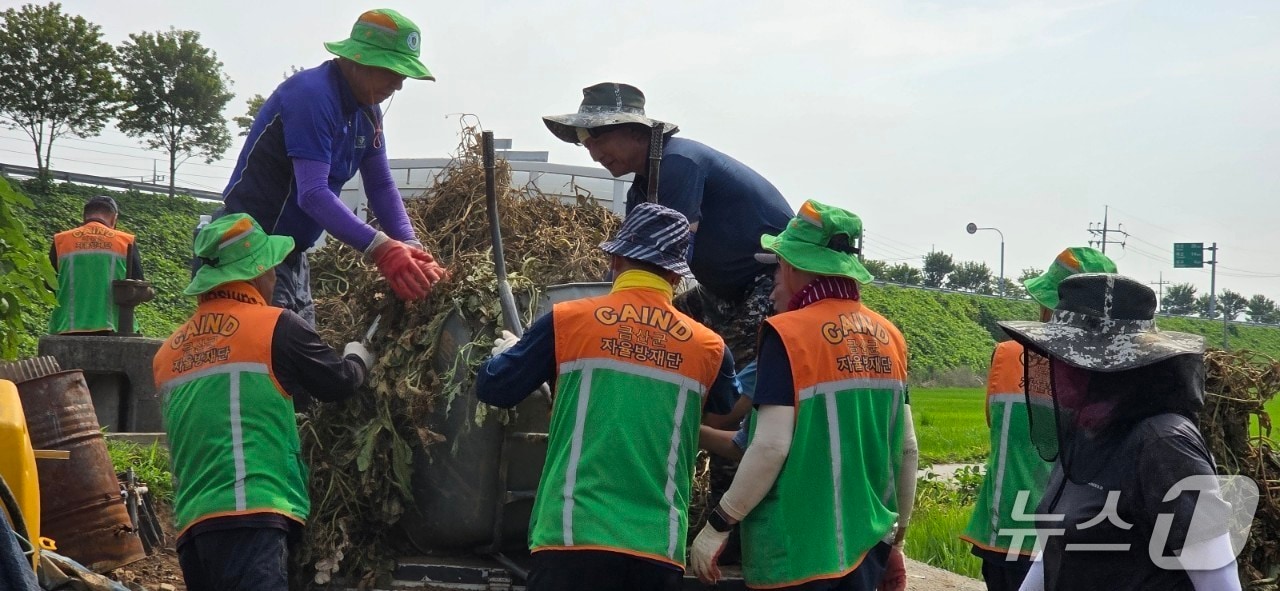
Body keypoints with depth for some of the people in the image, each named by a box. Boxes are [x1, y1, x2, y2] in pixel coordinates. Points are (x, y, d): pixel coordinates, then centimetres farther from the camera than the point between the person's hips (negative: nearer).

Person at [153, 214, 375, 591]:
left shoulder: (169, 351, 18)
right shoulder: (275, 326, -1)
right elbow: (339, 382, 9)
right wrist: (359, 354, 30)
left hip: (193, 523, 8)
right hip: (250, 519, -8)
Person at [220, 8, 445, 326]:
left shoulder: (368, 112, 7)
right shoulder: (311, 95, -21)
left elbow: (381, 186, 4)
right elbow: (312, 193, -30)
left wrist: (409, 247, -13)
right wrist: (380, 248, -39)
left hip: (292, 253, 9)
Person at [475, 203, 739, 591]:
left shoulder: (568, 321, -1)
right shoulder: (708, 348, 5)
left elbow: (492, 389, 5)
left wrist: (505, 353, 27)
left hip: (574, 538, -2)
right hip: (659, 550, 2)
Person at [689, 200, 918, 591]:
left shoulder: (789, 333, -13)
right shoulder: (889, 337, 6)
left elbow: (771, 447, -19)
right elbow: (907, 448, 9)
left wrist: (718, 526, -10)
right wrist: (897, 537, 19)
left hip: (800, 551, -6)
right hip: (868, 544, 6)